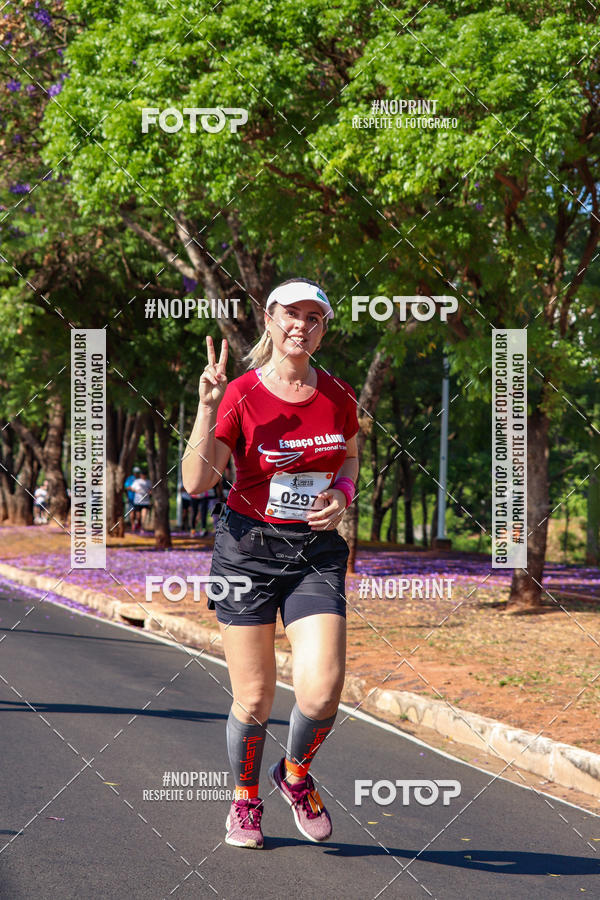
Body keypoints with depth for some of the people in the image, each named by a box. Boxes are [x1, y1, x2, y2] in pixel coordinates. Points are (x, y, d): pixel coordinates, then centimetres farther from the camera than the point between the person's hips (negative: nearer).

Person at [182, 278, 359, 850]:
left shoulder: (338, 397, 2)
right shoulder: (240, 396, -8)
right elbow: (196, 482, -12)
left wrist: (341, 496, 0)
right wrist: (207, 408, -22)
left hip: (315, 553, 2)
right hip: (247, 549, -2)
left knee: (322, 690, -14)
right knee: (253, 699, 0)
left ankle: (295, 775, 18)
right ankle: (245, 800, 28)